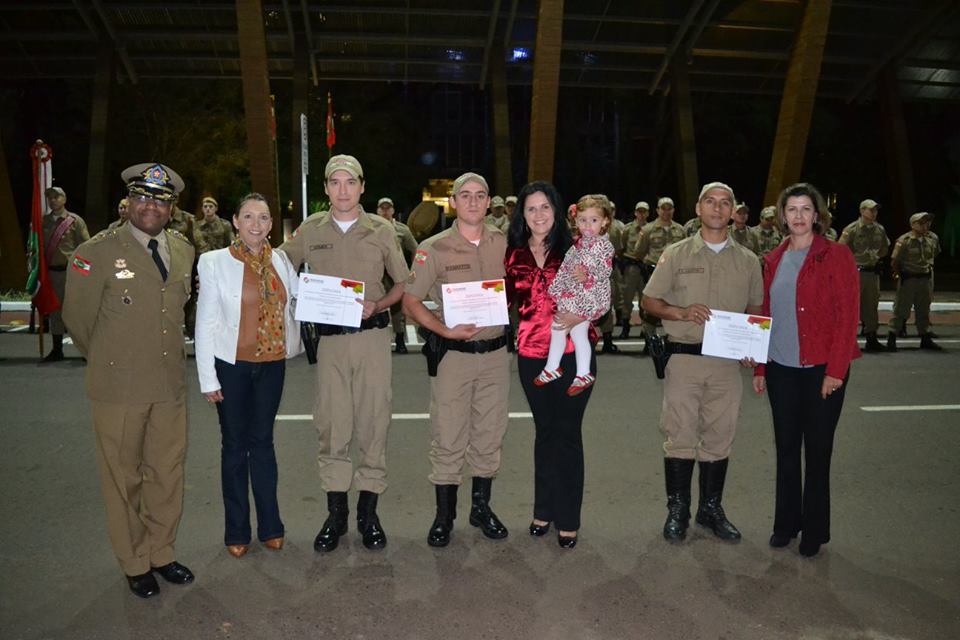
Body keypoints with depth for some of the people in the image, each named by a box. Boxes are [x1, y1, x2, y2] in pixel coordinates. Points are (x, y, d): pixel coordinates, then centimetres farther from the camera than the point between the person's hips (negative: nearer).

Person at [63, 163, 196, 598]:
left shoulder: (184, 251, 6)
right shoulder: (96, 252, -10)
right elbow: (78, 317, -1)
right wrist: (106, 360, 9)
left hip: (170, 383, 4)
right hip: (118, 387, -4)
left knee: (168, 472, 13)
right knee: (124, 477, 9)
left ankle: (161, 553, 32)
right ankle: (134, 564, 26)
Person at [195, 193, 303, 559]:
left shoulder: (280, 260, 3)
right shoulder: (214, 262, -6)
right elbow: (205, 323, -6)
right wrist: (208, 379, -9)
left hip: (271, 364, 3)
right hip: (232, 365, -2)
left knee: (262, 441, 12)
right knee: (234, 444, 9)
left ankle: (270, 525, 24)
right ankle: (236, 531, 22)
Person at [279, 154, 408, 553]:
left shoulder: (381, 230, 5)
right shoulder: (309, 230, 8)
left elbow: (402, 284, 9)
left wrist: (377, 305, -8)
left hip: (372, 336, -1)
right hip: (330, 339, 1)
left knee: (373, 422, 3)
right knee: (331, 424, 3)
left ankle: (368, 511, 16)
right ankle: (336, 512, 17)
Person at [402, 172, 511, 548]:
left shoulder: (505, 246, 5)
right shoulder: (434, 249, -4)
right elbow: (410, 303, -5)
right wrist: (444, 330, -18)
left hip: (495, 353, 3)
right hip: (452, 354, -3)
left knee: (490, 435, 13)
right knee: (448, 438, 1)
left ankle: (481, 506, 30)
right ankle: (444, 516, 17)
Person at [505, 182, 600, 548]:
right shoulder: (514, 254, 6)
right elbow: (508, 301, 10)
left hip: (574, 353, -2)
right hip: (532, 355, 3)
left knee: (568, 433, 3)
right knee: (545, 431, 14)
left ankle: (568, 519, 16)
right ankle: (544, 511, 29)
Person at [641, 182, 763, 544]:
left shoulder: (748, 261, 10)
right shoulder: (676, 255, 4)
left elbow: (755, 310, 16)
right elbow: (649, 302, 4)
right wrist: (682, 313, -14)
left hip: (727, 361, 2)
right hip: (683, 359, -2)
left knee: (720, 437, 9)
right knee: (680, 435, 1)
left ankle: (711, 509, 24)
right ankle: (677, 510, 16)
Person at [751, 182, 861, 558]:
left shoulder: (836, 256, -4)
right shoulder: (773, 261, 10)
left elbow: (848, 316, -9)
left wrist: (836, 370, -14)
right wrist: (759, 367, 9)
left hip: (821, 370, -4)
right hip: (780, 368, 4)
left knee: (817, 450, 5)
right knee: (786, 447, 11)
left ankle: (814, 532, 19)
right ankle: (786, 524, 25)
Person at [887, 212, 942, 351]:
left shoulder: (933, 239, 3)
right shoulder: (904, 240, -13)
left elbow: (934, 255, 20)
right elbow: (894, 262, -9)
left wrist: (928, 269, 16)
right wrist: (900, 274, 1)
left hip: (926, 279, 5)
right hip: (908, 280, -5)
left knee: (924, 310, 13)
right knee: (901, 309, -4)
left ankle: (926, 339, 21)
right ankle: (891, 339, 1)